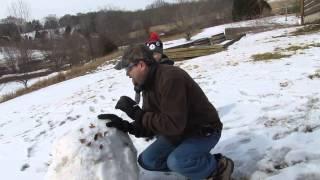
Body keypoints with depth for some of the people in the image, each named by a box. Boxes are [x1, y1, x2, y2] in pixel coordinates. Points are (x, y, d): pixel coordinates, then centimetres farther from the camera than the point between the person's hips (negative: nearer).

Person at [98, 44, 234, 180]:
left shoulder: (170, 78, -30)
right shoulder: (149, 85, 0)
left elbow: (173, 124, -35)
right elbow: (151, 126, -1)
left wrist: (137, 114, -31)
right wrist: (125, 126, -17)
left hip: (204, 131, -9)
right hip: (179, 131, 9)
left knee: (176, 161, -32)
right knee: (147, 160, 2)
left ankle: (219, 167, -5)